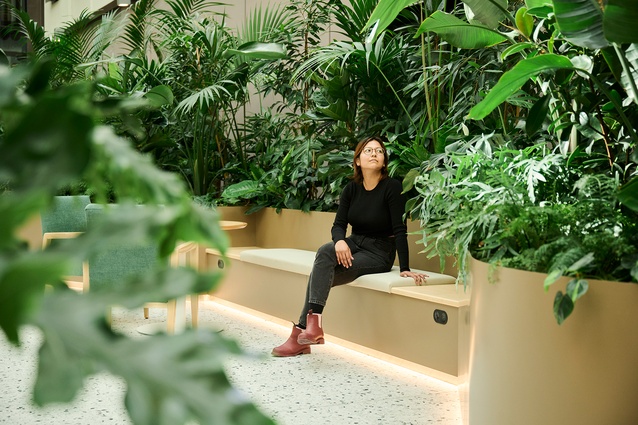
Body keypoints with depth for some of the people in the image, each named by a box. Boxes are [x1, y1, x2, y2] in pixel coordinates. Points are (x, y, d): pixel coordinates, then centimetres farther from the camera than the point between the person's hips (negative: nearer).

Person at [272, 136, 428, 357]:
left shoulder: (392, 187, -14)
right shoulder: (351, 188, 2)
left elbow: (400, 229, -18)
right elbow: (338, 224, -1)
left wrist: (405, 269, -24)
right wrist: (340, 240, -25)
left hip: (380, 252, -5)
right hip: (354, 245, 5)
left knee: (323, 270, -25)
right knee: (324, 252, -27)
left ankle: (301, 334, -24)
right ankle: (312, 325, -31)